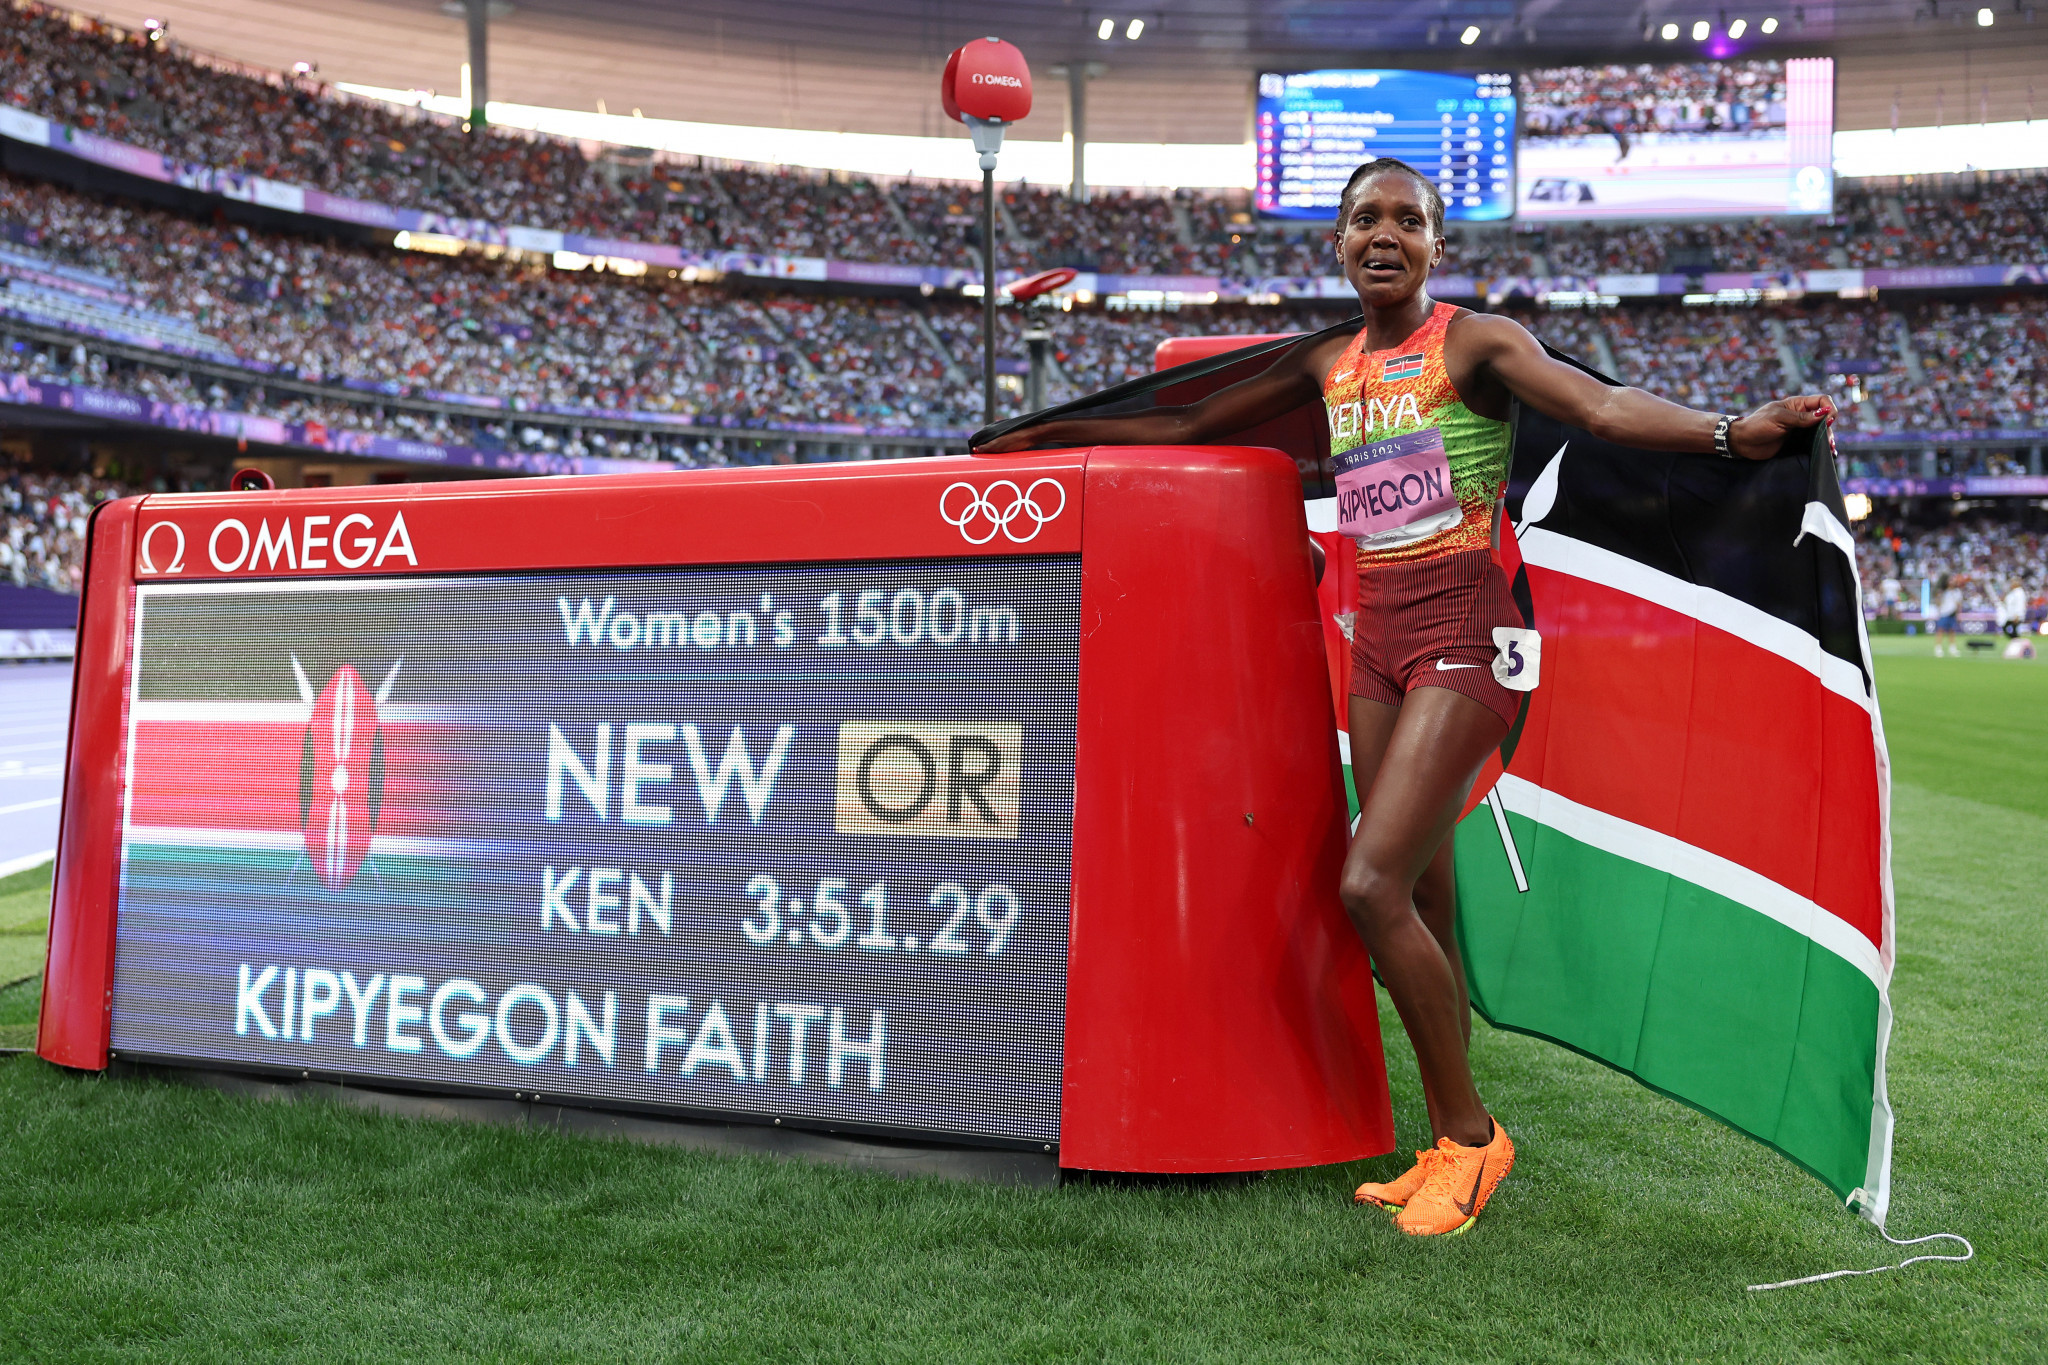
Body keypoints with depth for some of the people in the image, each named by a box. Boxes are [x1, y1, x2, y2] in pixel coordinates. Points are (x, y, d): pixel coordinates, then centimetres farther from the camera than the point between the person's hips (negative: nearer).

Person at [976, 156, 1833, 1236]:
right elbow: (1195, 425, 25)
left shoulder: (1474, 342, -4)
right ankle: (1448, 1150, 17)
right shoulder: (1327, 364, 13)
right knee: (1421, 910, 7)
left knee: (1372, 884, -17)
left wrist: (1730, 431, -35)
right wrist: (1059, 432, 27)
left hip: (1465, 631, -6)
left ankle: (1471, 1133, -1)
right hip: (1377, 639, 6)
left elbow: (1605, 407, -18)